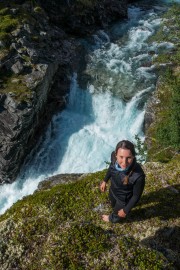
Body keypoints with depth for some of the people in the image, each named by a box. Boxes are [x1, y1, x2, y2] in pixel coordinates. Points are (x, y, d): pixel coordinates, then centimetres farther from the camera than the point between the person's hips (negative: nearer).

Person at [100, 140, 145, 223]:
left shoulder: (138, 176, -44)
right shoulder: (114, 156, -31)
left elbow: (136, 196, -24)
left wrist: (126, 210, -11)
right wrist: (105, 181, 8)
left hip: (124, 199, -3)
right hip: (113, 190, 3)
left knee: (117, 212, 32)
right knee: (113, 203, 38)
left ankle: (113, 219, 67)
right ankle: (114, 207, 74)